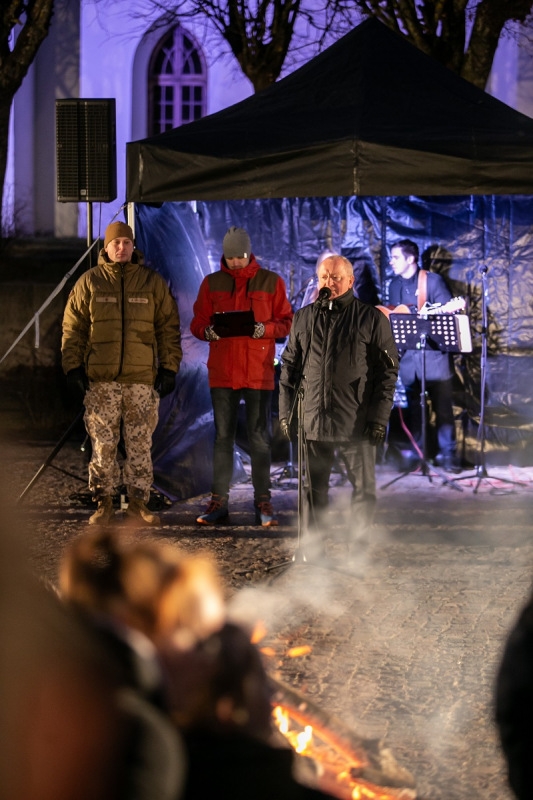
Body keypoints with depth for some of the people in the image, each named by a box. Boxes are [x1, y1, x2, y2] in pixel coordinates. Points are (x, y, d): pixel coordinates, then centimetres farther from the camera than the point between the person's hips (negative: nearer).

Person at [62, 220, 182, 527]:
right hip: (101, 380, 0)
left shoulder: (152, 282, 7)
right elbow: (73, 328, 8)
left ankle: (139, 502, 8)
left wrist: (169, 368, 3)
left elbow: (169, 327, 9)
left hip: (142, 378, 0)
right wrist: (74, 368, 0)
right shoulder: (89, 282, 6)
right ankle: (104, 504, 6)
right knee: (103, 444, 0)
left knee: (141, 444, 2)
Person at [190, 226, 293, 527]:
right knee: (223, 437, 5)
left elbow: (286, 323, 3)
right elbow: (197, 323, 10)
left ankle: (263, 502, 3)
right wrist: (210, 330, -13)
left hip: (259, 372, -2)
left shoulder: (271, 282, 4)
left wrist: (262, 329, -16)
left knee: (260, 438, 0)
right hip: (222, 372, 2)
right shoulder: (212, 284, 9)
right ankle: (219, 501, 7)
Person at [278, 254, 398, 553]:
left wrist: (379, 416, -9)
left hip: (357, 424, -3)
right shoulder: (304, 318, 11)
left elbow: (388, 370, -2)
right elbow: (289, 367, 15)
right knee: (314, 489, 9)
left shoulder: (372, 319, 0)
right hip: (313, 420, 3)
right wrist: (286, 411, 8)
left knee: (364, 489, 0)